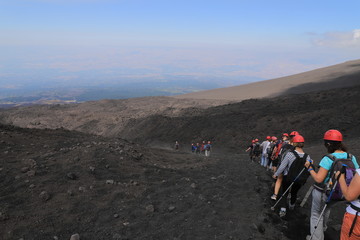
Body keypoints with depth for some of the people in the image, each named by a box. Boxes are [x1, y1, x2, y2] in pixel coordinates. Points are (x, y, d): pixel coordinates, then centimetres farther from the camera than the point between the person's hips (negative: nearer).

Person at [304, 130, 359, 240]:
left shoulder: (328, 159, -24)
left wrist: (310, 168, -12)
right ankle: (322, 229, 56)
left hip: (322, 192, -7)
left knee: (316, 215, 9)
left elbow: (318, 179, -26)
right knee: (326, 210, 32)